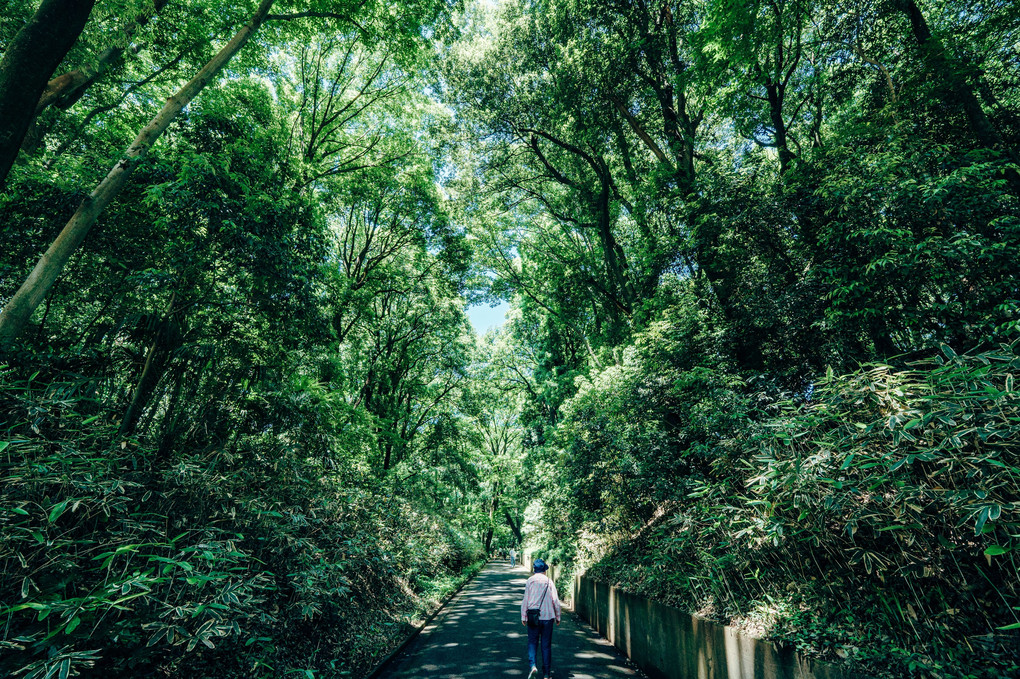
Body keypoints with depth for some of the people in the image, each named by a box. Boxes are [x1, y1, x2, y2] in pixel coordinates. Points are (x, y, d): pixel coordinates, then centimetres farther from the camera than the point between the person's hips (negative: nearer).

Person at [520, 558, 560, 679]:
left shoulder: (530, 581, -3)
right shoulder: (549, 582, -1)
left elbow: (525, 600, -3)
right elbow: (556, 601, 0)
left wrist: (523, 617, 3)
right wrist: (557, 617, 11)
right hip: (548, 616, 1)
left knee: (532, 643, 10)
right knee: (546, 645, 11)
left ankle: (533, 665, -11)